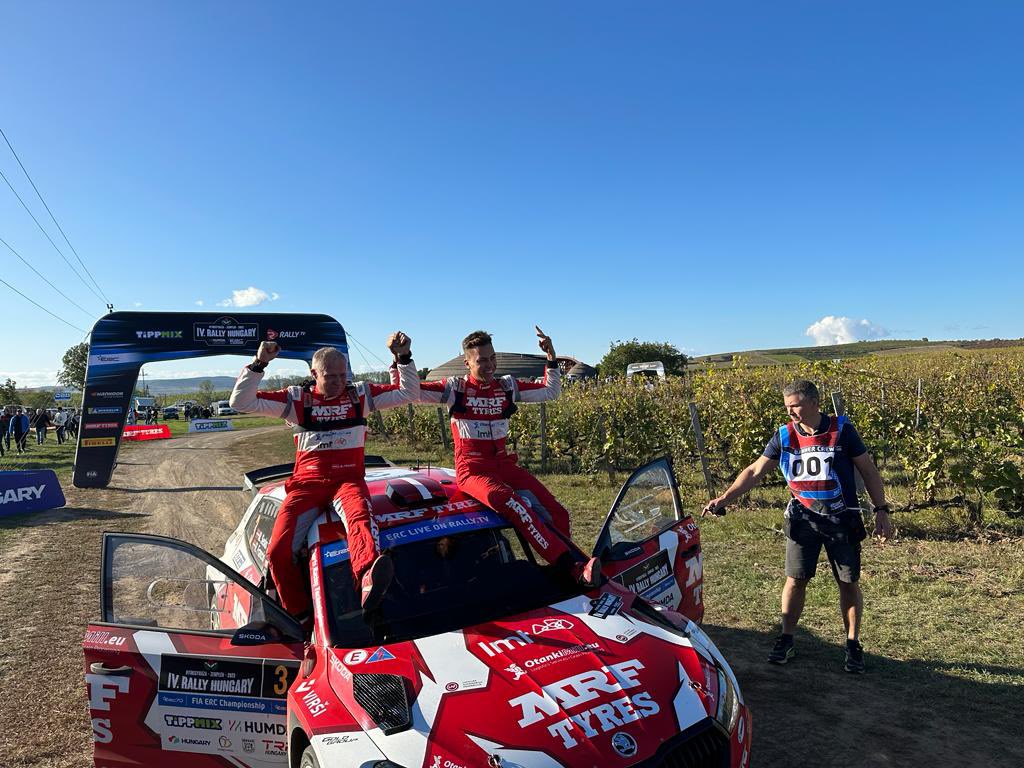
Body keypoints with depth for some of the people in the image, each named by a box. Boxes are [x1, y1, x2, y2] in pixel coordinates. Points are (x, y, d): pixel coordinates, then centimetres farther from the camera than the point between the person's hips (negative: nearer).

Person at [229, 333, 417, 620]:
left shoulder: (360, 394, 11)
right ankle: (300, 617, 0)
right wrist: (258, 364, -9)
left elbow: (406, 393, 11)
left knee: (359, 516, -38)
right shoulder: (297, 399, 7)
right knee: (278, 552, -17)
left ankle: (368, 579, -67)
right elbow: (241, 402, 2)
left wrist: (404, 356, -3)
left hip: (348, 479, -1)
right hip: (307, 483, 2)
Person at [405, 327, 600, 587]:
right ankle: (576, 567, -35)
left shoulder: (507, 386, 10)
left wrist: (551, 358, 6)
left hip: (503, 464, 6)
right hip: (472, 470, -6)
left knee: (557, 514, -8)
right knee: (517, 508, -32)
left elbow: (551, 392, 16)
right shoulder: (455, 387, -1)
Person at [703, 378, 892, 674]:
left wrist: (881, 511, -4)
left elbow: (869, 471, -1)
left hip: (842, 519, -1)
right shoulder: (785, 435, -3)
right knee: (795, 580, 3)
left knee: (849, 583, 8)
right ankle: (786, 641, 18)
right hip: (803, 517, 2)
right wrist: (724, 498, -11)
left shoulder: (842, 430, -9)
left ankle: (853, 645, 24)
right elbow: (755, 471, -2)